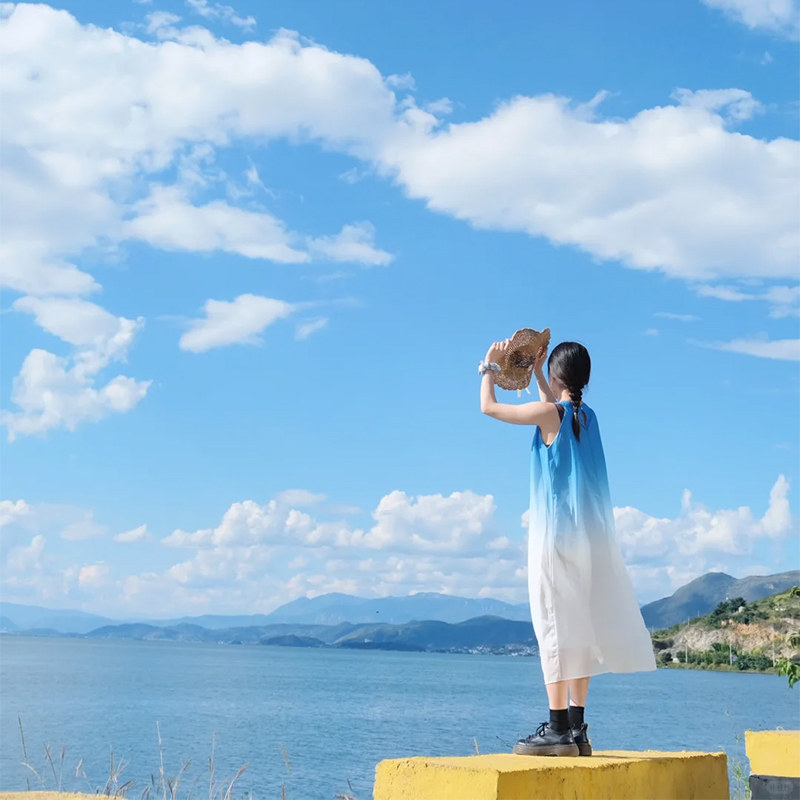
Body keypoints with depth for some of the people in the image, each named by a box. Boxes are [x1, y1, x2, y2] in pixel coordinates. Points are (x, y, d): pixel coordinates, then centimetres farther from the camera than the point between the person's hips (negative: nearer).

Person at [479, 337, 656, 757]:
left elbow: (489, 407, -1)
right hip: (589, 535, 7)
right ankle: (576, 728, 10)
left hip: (556, 534, -7)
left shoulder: (549, 412, -9)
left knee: (555, 624, -8)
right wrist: (536, 373, 38)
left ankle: (558, 729, -10)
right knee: (577, 627, 8)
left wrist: (490, 367, 14)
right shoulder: (586, 415, 12)